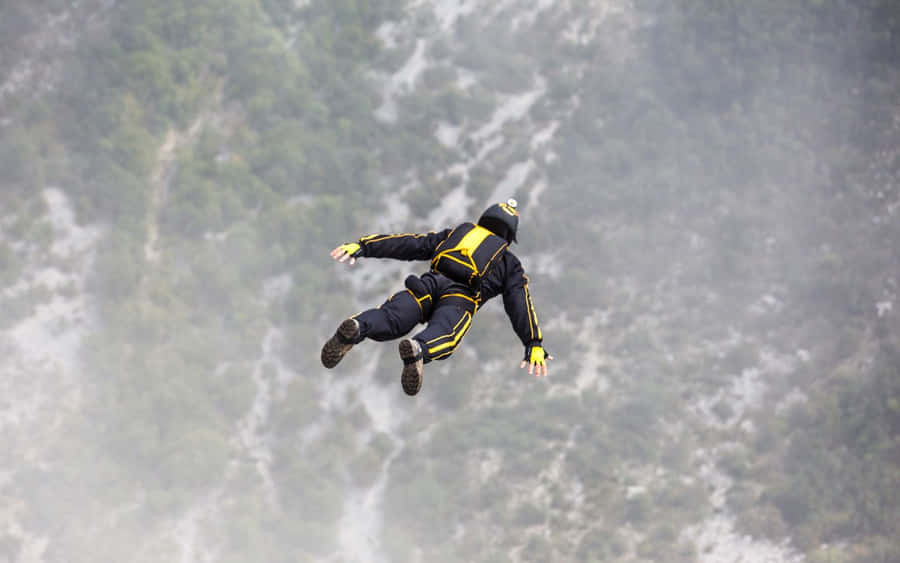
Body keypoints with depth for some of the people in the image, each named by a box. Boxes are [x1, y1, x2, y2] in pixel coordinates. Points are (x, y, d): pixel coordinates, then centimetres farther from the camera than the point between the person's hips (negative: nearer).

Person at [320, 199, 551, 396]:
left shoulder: (453, 235, 37)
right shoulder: (509, 264, 32)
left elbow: (409, 244, 27)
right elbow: (520, 304, 19)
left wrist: (363, 247, 22)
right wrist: (534, 345, 14)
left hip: (430, 283, 3)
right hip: (461, 297, -3)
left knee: (390, 318, -21)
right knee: (441, 333, -32)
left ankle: (356, 328, -55)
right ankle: (418, 349, -67)